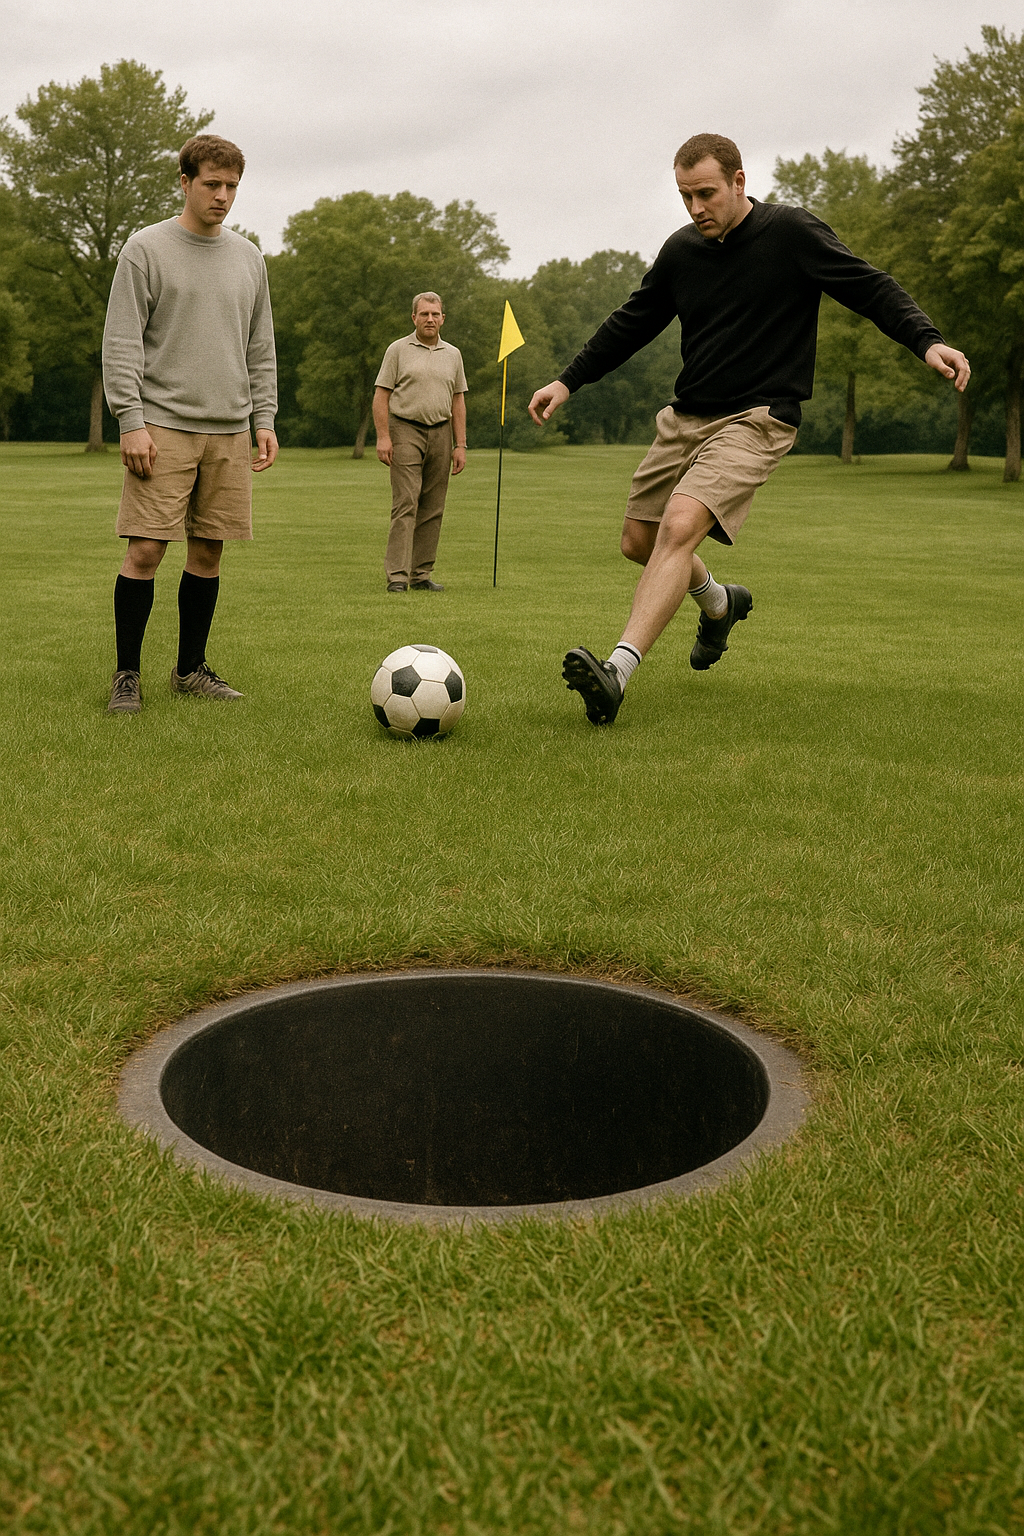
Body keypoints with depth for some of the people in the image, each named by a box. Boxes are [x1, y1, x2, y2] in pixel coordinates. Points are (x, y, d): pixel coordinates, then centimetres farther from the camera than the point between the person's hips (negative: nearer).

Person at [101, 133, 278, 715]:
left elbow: (261, 349, 18)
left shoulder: (249, 257, 15)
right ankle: (128, 674, 2)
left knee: (208, 553, 6)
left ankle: (191, 668, 18)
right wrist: (132, 421, -13)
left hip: (230, 432, 5)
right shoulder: (146, 249, 0)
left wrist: (264, 418, 9)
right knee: (145, 551, -8)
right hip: (164, 426, -4)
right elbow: (122, 342, -4)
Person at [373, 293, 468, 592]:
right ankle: (397, 576, -14)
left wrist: (460, 445, 8)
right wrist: (383, 436, -11)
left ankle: (421, 574, 9)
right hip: (405, 431, -4)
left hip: (440, 433, 4)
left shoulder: (453, 354, 14)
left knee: (432, 509, 3)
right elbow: (381, 395, -1)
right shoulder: (398, 350, 2)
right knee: (406, 504, -12)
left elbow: (457, 401, 15)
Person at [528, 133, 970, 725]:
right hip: (685, 416, 7)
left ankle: (618, 672, -34)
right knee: (639, 540, 10)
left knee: (681, 525, -27)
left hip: (756, 421, -7)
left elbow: (872, 287, -6)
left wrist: (927, 340, -22)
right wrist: (569, 380, 14)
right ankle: (720, 603, 40)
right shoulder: (681, 250, 7)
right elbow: (632, 323, 19)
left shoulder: (794, 232, -7)